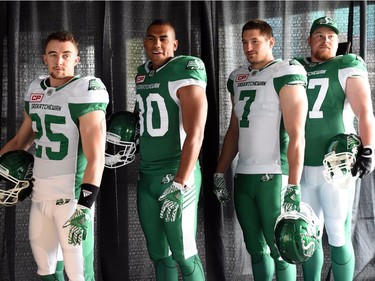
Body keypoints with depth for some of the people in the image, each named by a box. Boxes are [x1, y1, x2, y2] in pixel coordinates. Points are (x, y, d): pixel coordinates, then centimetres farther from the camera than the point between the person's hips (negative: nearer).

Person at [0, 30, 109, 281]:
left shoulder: (85, 91, -12)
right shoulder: (36, 91, 9)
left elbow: (95, 157, -19)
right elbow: (23, 139, 24)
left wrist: (84, 207, -25)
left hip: (72, 195, -7)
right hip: (40, 194, 7)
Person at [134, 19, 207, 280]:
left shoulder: (185, 72, -13)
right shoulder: (142, 74, 11)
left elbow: (195, 135, -20)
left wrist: (179, 184, -25)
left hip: (176, 175, -7)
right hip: (146, 176, 7)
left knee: (184, 254, -1)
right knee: (159, 254, 14)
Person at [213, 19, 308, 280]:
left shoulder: (285, 75, -7)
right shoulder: (238, 78, 14)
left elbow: (296, 135, -13)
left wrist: (293, 186, -19)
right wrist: (220, 173, 19)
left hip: (273, 176, -7)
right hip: (243, 176, 7)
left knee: (279, 249, 0)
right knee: (256, 248, 13)